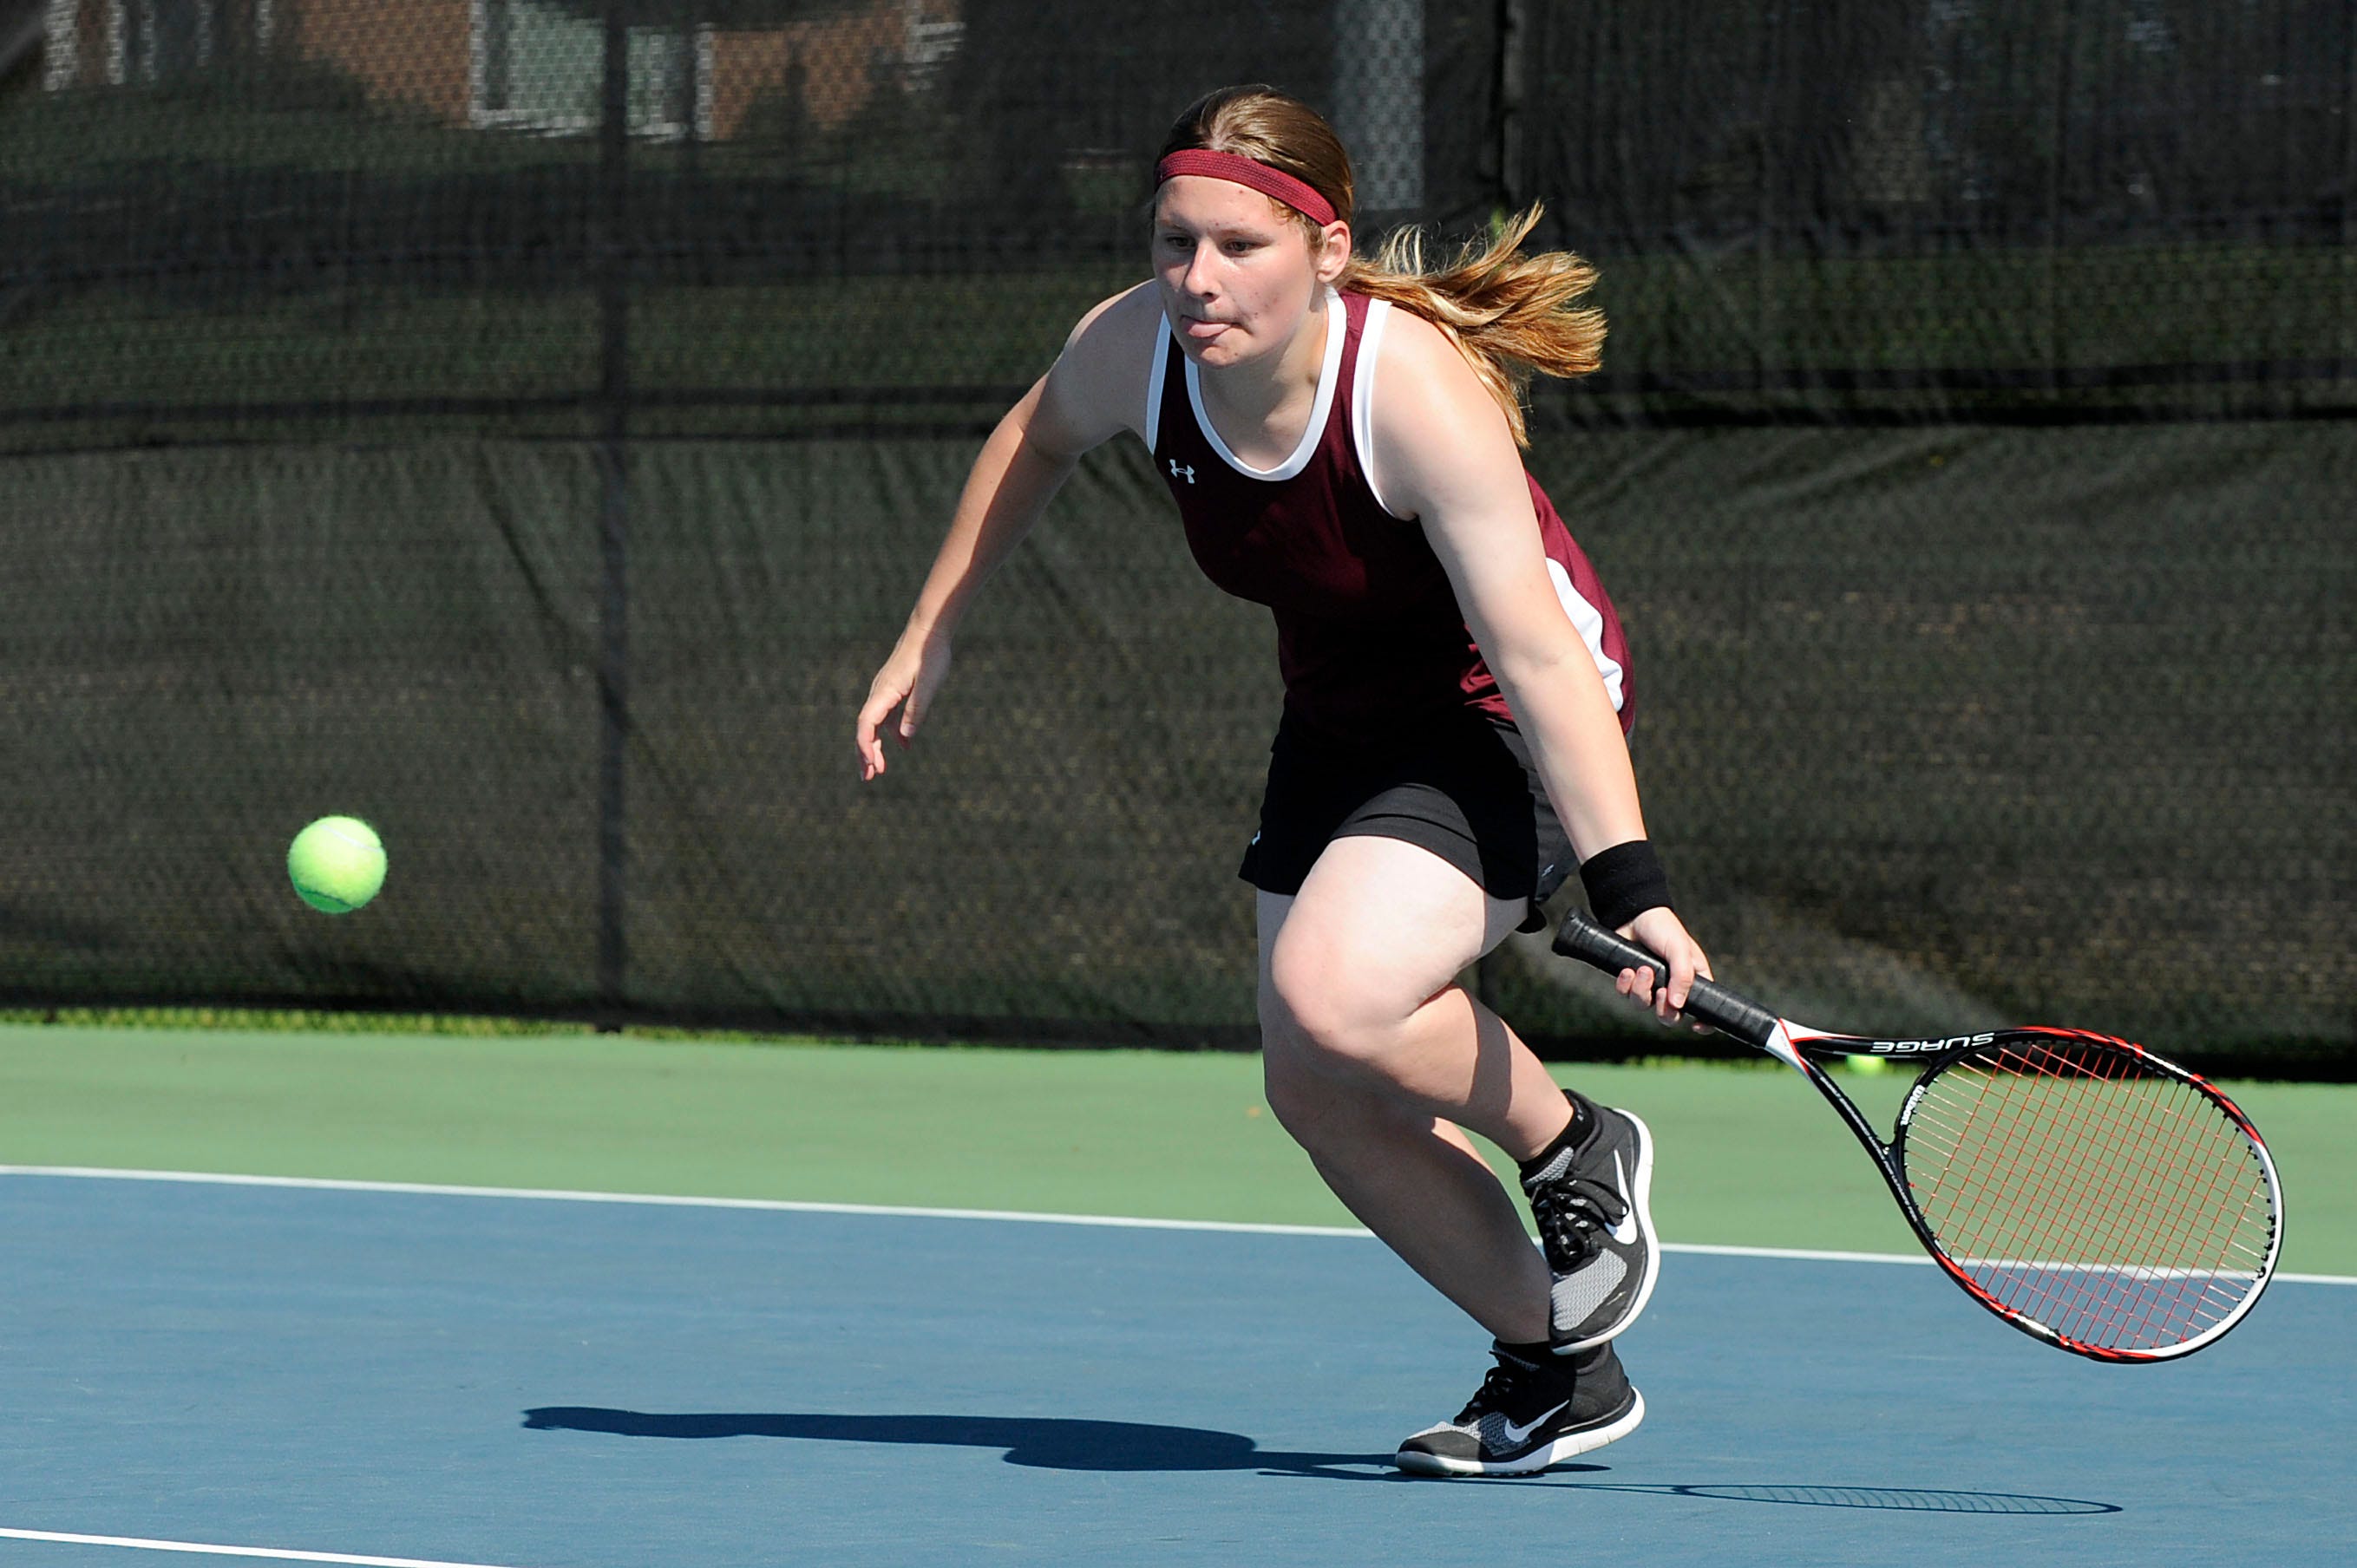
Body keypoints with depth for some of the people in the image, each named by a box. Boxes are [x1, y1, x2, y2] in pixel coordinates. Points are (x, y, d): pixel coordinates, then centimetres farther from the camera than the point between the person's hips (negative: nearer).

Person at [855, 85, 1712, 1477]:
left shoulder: (1418, 393, -33)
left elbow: (1539, 655, -34)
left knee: (1332, 1001, -29)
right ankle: (1556, 1372, 20)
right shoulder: (1132, 350, -16)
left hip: (1506, 724, -7)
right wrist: (930, 635, 14)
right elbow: (1035, 440, 10)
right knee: (1322, 1100, 3)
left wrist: (1630, 888, -40)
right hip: (1344, 723, 7)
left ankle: (1575, 1149, 0)